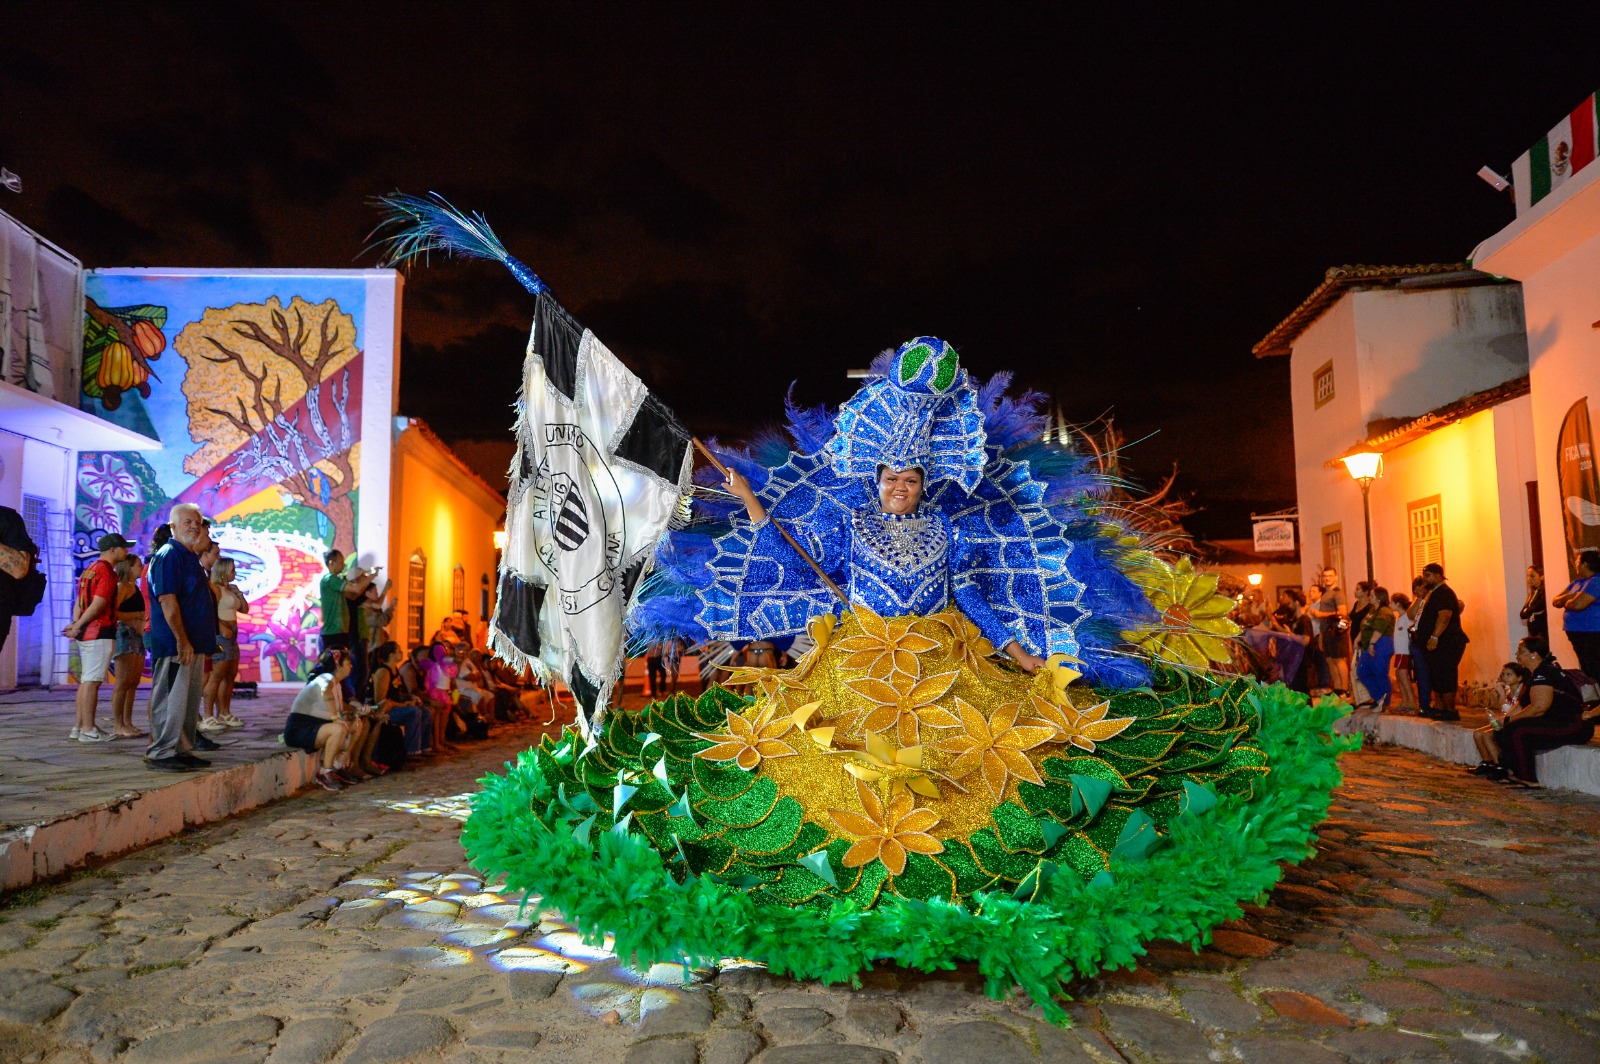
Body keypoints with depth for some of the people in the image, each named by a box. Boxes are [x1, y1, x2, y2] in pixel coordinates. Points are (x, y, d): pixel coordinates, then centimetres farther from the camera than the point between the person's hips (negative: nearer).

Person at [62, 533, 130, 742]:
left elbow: (79, 602, 14)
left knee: (86, 680, 13)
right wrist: (78, 627, -9)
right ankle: (88, 730, -6)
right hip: (100, 633, -10)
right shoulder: (108, 573, -12)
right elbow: (97, 606, -18)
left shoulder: (90, 569, 18)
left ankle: (79, 727, 17)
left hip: (86, 633, 10)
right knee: (92, 681, -8)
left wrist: (76, 624, 6)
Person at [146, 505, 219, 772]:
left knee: (190, 699, 14)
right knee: (171, 697, -5)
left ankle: (182, 750, 22)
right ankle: (160, 754, 2)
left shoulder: (191, 557, 17)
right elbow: (167, 601, -20)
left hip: (192, 643, 10)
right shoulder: (168, 555, -12)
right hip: (174, 643, -10)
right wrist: (182, 640, -22)